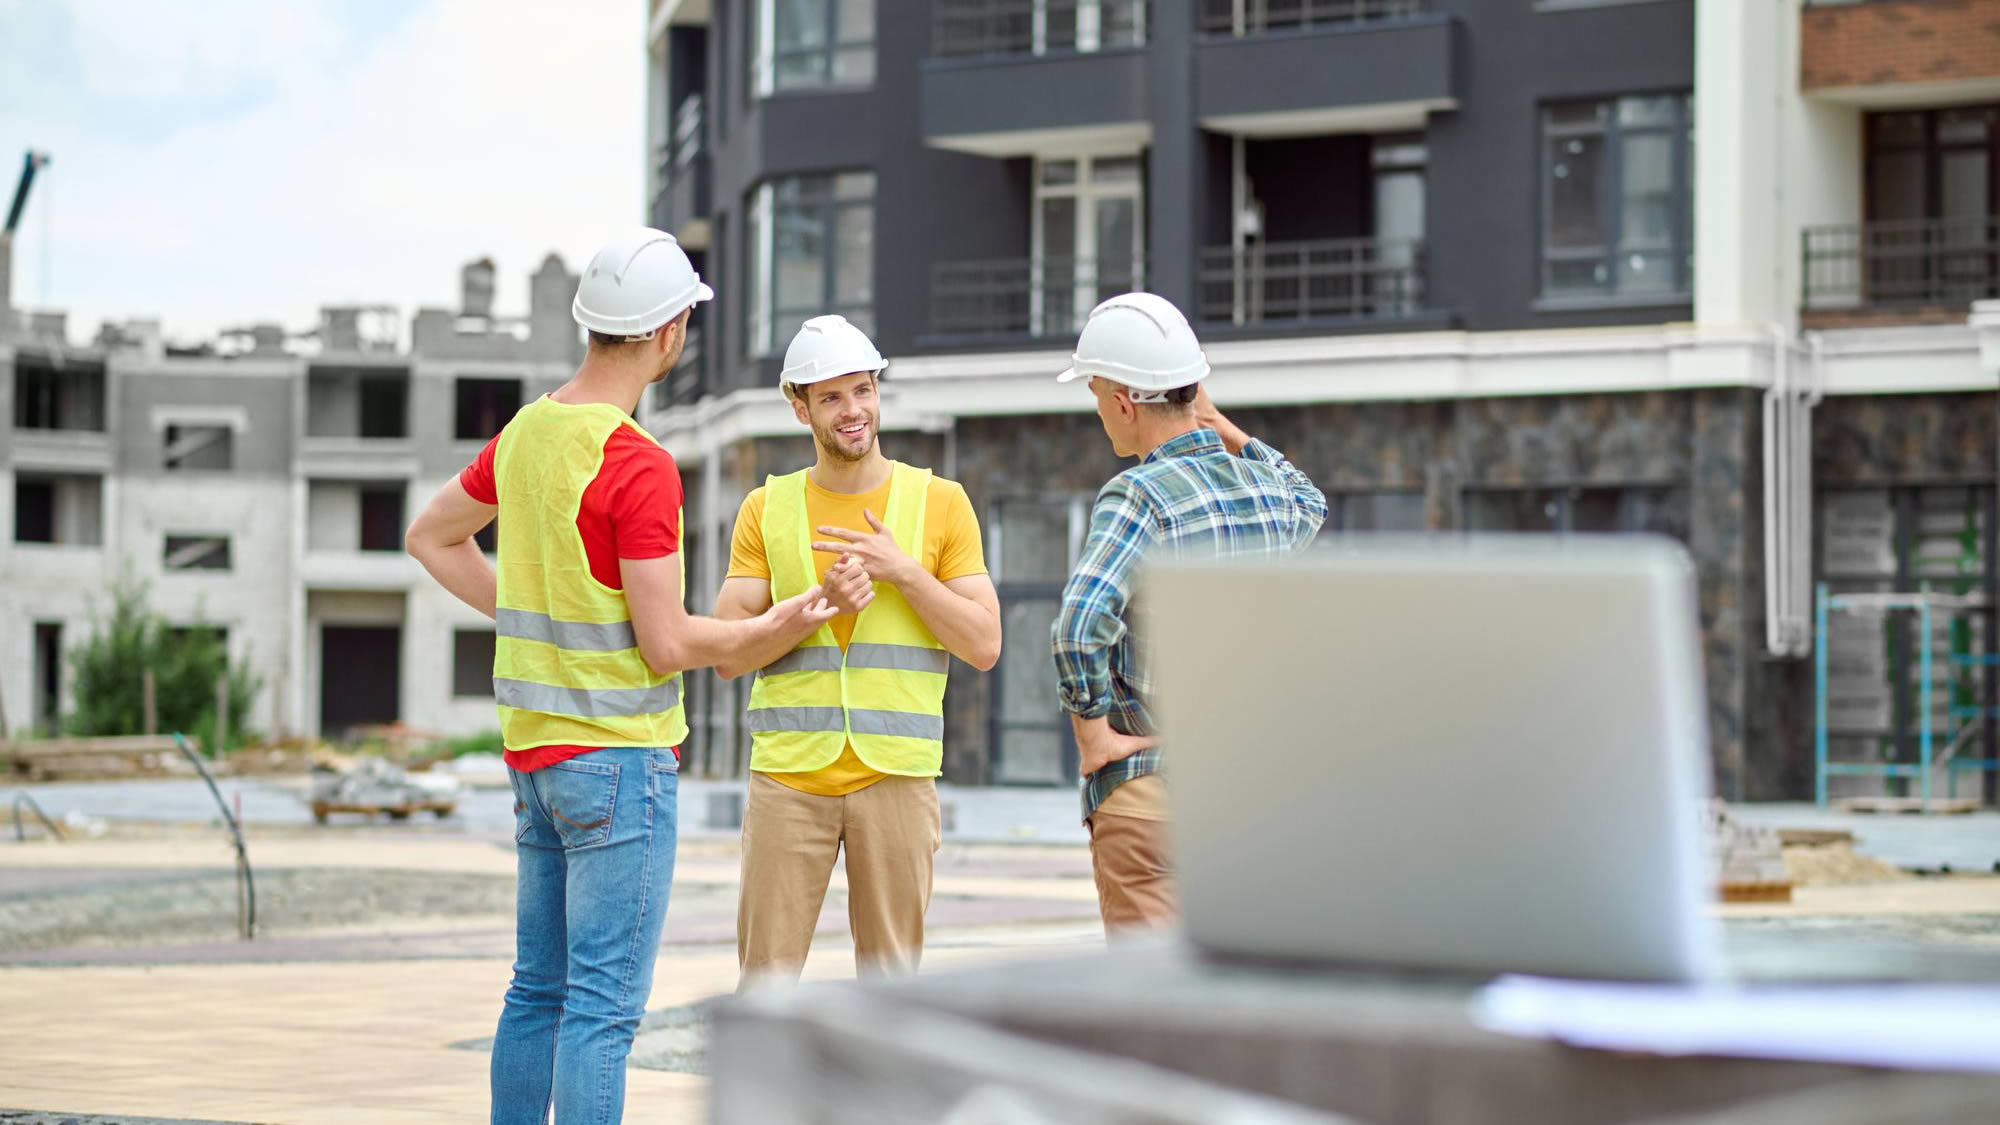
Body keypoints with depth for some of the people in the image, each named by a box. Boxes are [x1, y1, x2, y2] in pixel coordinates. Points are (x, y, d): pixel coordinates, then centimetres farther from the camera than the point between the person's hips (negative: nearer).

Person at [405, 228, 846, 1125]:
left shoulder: (527, 432, 8)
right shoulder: (639, 466, -18)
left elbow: (431, 538, 23)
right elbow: (667, 645, -17)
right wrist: (773, 631, -1)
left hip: (533, 747, 9)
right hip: (618, 755, -8)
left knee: (538, 989, 14)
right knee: (604, 1004, -6)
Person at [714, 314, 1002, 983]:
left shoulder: (940, 503, 5)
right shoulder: (766, 510, 8)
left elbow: (984, 646, 1)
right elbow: (727, 654, 1)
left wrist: (904, 573, -11)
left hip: (897, 774, 0)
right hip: (788, 775, 1)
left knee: (891, 974, 3)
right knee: (766, 975, -1)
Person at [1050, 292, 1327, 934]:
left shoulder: (1138, 496, -13)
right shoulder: (1266, 488, 6)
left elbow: (1080, 625, -29)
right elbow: (1310, 506, 34)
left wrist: (1091, 731, -14)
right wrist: (1223, 428, 21)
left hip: (1149, 788, -6)